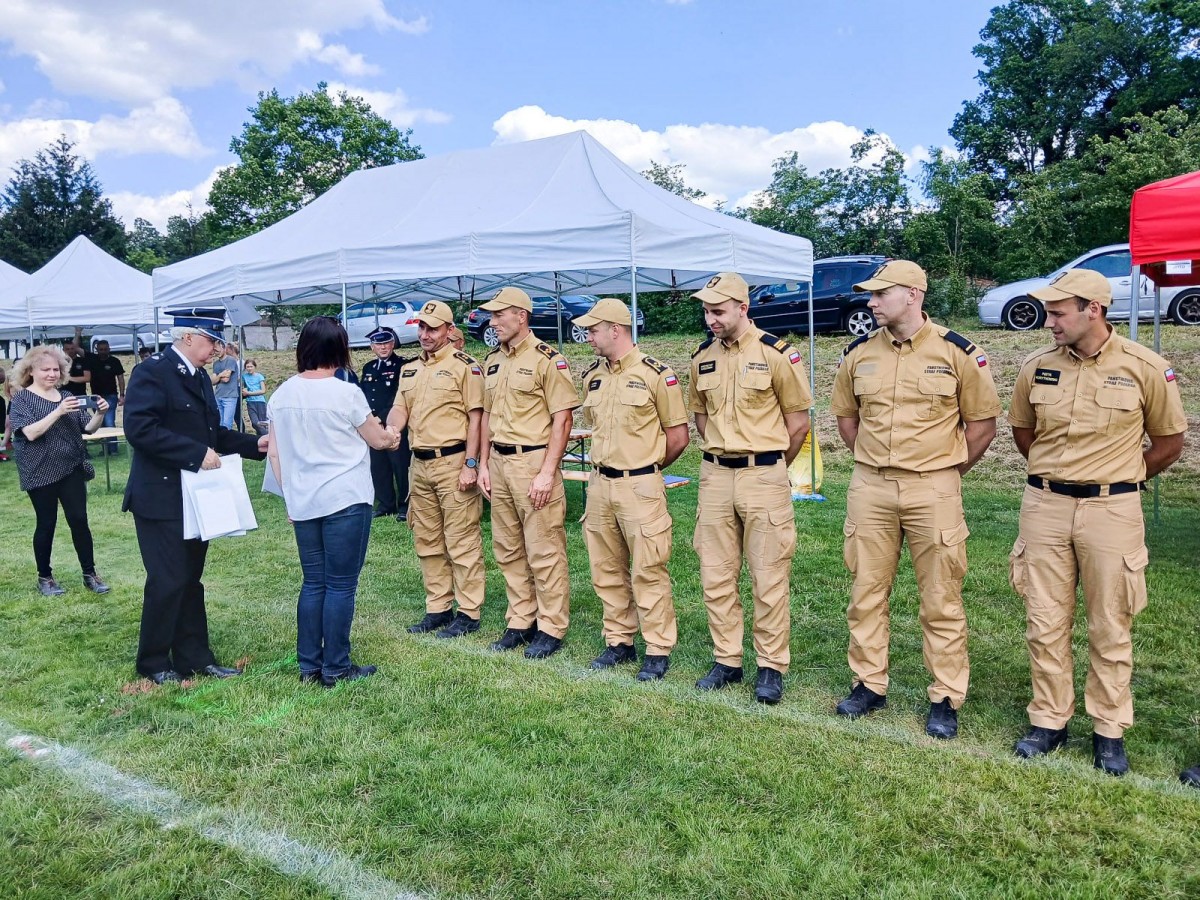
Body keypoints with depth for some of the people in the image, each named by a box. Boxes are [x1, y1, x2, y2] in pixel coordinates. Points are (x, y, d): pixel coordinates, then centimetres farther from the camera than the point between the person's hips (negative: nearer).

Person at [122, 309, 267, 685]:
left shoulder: (200, 377, 14)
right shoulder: (152, 372, -13)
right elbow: (139, 428, -24)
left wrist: (255, 444, 4)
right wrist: (197, 454, -25)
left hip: (196, 497, 8)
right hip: (162, 499, -8)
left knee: (190, 580, 14)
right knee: (167, 582, -1)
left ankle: (194, 657, 23)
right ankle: (154, 663, 16)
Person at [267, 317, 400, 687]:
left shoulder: (281, 395, 5)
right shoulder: (345, 393, -11)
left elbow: (274, 452, 9)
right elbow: (378, 440, 1)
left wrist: (290, 494, 18)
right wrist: (391, 437, 24)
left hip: (303, 504, 6)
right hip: (345, 501, -5)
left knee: (313, 583, 14)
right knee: (341, 585, 2)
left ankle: (309, 665, 19)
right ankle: (336, 668, 9)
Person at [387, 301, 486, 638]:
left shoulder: (464, 366, -6)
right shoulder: (409, 370, 16)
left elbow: (475, 417, -9)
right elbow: (400, 409, 13)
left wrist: (470, 465, -15)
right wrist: (390, 431, -11)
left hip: (453, 462, -7)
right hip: (420, 464, 8)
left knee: (462, 541, -2)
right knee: (427, 542, 14)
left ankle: (469, 613, 8)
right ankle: (438, 608, 26)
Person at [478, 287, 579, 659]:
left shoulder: (547, 359, -10)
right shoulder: (492, 361, 13)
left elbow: (562, 419, -13)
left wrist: (548, 472, -17)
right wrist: (484, 464, 13)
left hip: (533, 461, -8)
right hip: (499, 463, 8)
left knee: (544, 552, -1)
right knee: (508, 551, 14)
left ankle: (551, 628, 11)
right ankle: (521, 622, 26)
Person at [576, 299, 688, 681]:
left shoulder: (656, 374, -9)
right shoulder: (591, 376, 10)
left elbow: (678, 436, -5)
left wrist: (644, 467, 6)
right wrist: (605, 464, 15)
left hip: (641, 486, -6)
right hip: (599, 484, 7)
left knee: (648, 572, -2)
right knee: (607, 570, 12)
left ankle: (658, 650, 10)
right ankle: (619, 642, 26)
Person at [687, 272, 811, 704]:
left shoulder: (777, 354, -8)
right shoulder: (703, 357, 7)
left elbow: (798, 422, -3)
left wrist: (768, 468, 5)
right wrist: (722, 456, 13)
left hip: (764, 477, -5)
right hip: (715, 475, 5)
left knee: (769, 579, 2)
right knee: (716, 578, 10)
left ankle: (771, 667, 14)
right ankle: (726, 660, 24)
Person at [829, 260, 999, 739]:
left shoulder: (958, 352, -6)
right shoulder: (858, 353, 4)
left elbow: (983, 422, 1)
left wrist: (947, 471, 2)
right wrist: (873, 462, 12)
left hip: (933, 489, -3)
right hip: (869, 487, 4)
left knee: (941, 600, 5)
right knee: (867, 591, 11)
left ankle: (946, 698, 18)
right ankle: (869, 684, 26)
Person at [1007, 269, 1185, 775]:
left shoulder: (1145, 368, -6)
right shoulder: (1037, 367, 0)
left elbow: (1170, 443, 5)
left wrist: (1119, 479, 9)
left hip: (1112, 510, -2)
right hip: (1045, 506, 3)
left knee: (1110, 629, 8)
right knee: (1044, 624, 8)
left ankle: (1109, 730, 23)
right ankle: (1049, 720, 23)